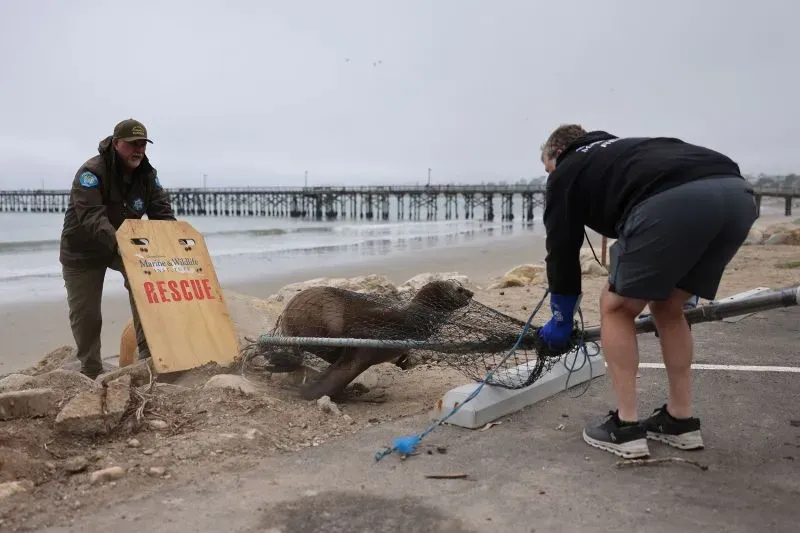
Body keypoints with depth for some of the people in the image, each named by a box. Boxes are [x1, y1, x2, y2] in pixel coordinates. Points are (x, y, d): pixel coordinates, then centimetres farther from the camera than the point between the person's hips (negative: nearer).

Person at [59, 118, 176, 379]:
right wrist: (117, 241, -53)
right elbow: (91, 216, -38)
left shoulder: (147, 175, -6)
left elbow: (163, 213, -9)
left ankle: (148, 352, -16)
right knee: (85, 313, 1)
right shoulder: (91, 172, -25)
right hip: (83, 250, -4)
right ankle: (91, 371, 18)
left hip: (126, 243, 4)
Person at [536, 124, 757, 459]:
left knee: (615, 308, 13)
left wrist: (560, 320, 34)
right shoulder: (621, 151, 41)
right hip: (737, 194, 7)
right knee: (668, 308, 26)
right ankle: (681, 420, 29)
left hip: (674, 203, -7)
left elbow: (562, 250, 22)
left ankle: (626, 427, 16)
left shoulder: (565, 174, 24)